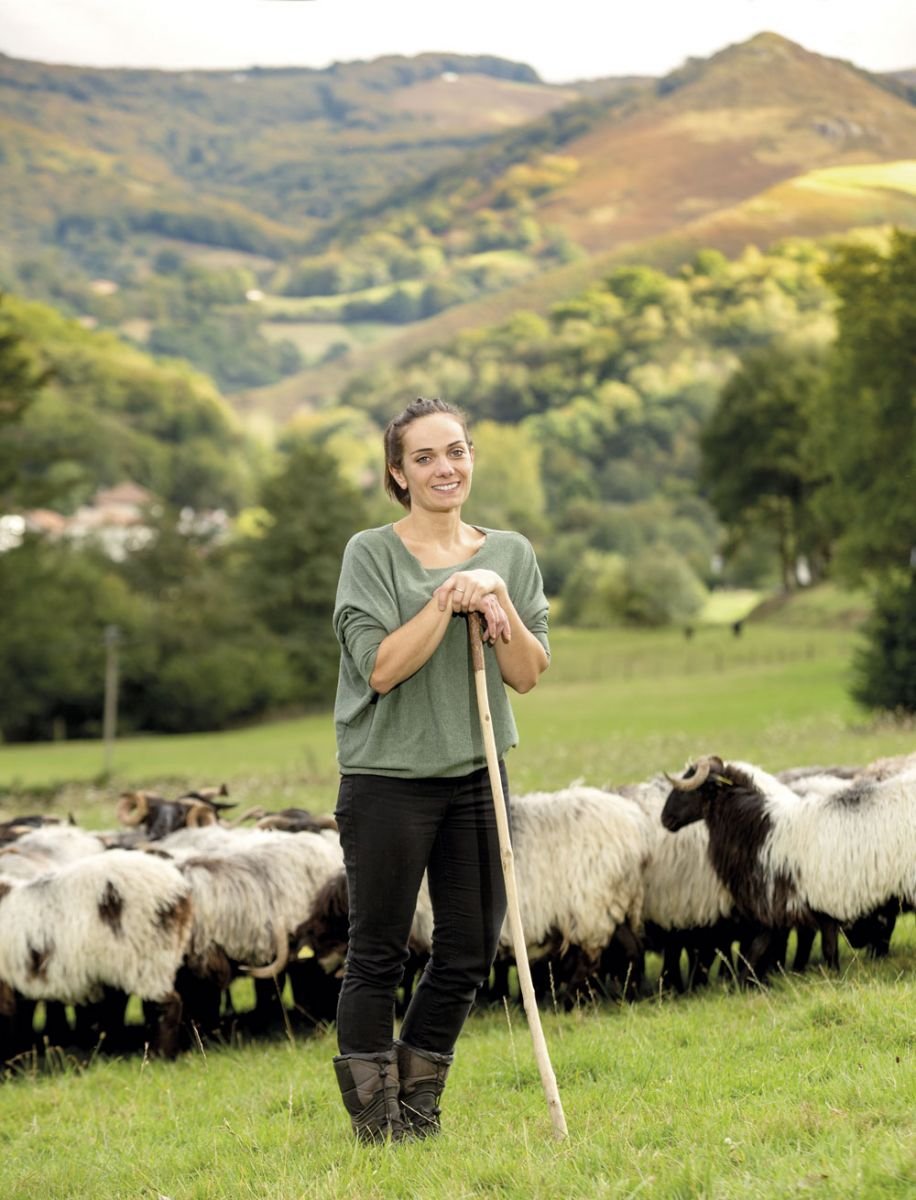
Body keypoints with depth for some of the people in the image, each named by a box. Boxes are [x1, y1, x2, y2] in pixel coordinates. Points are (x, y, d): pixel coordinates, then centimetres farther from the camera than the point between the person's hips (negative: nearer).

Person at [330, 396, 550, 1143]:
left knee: (471, 952, 8)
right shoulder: (371, 554, -4)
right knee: (379, 953, 3)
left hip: (476, 776, 4)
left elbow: (529, 676, 3)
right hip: (388, 779, -4)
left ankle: (418, 1102, 26)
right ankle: (373, 1114, 15)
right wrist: (447, 601, -20)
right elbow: (380, 666, -14)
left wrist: (500, 609, -13)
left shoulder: (511, 554, 8)